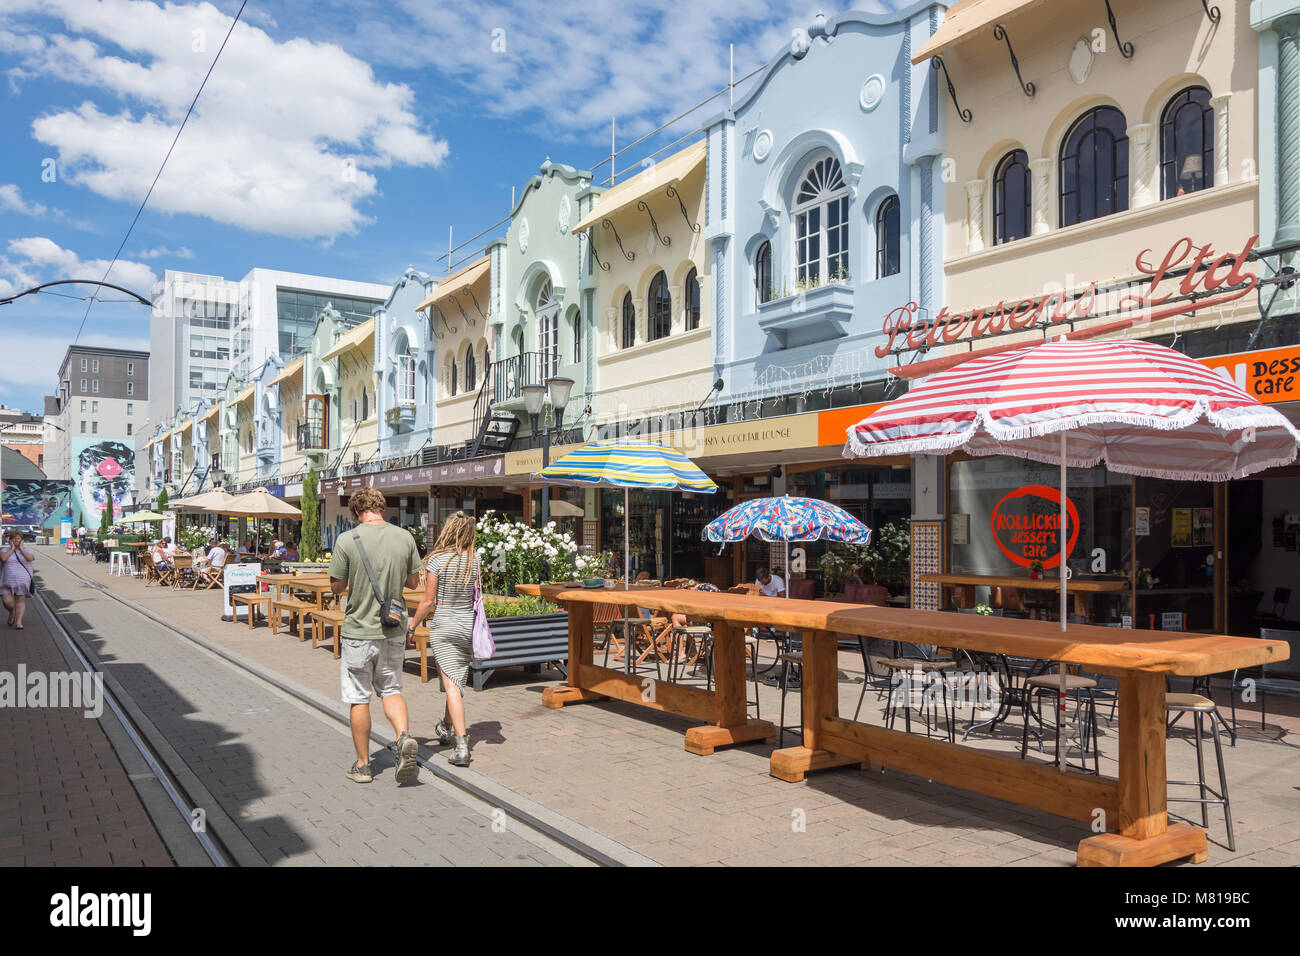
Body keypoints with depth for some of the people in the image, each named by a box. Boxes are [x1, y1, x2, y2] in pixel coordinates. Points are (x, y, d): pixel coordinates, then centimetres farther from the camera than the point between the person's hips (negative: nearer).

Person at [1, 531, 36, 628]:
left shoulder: (26, 550, 8)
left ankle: (19, 621, 0)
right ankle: (12, 613, 24)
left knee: (20, 601, -4)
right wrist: (12, 548, -8)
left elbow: (30, 558, -14)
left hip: (23, 581, 0)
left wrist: (21, 548, -9)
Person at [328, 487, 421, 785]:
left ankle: (362, 765, 20)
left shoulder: (347, 540, -13)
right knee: (391, 689, 18)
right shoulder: (404, 537, -3)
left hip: (359, 630, -3)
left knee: (359, 699, 10)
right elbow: (413, 581, 7)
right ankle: (404, 737, -7)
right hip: (395, 630, 3)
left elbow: (336, 587, -5)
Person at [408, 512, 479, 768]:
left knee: (452, 684, -5)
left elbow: (429, 601, -9)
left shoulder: (437, 560, -12)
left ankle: (461, 745, -11)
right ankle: (446, 728, 40)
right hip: (468, 624, 5)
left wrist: (412, 627, 2)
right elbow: (477, 597, 6)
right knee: (459, 678, 20)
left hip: (444, 624, -4)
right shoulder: (474, 560, 0)